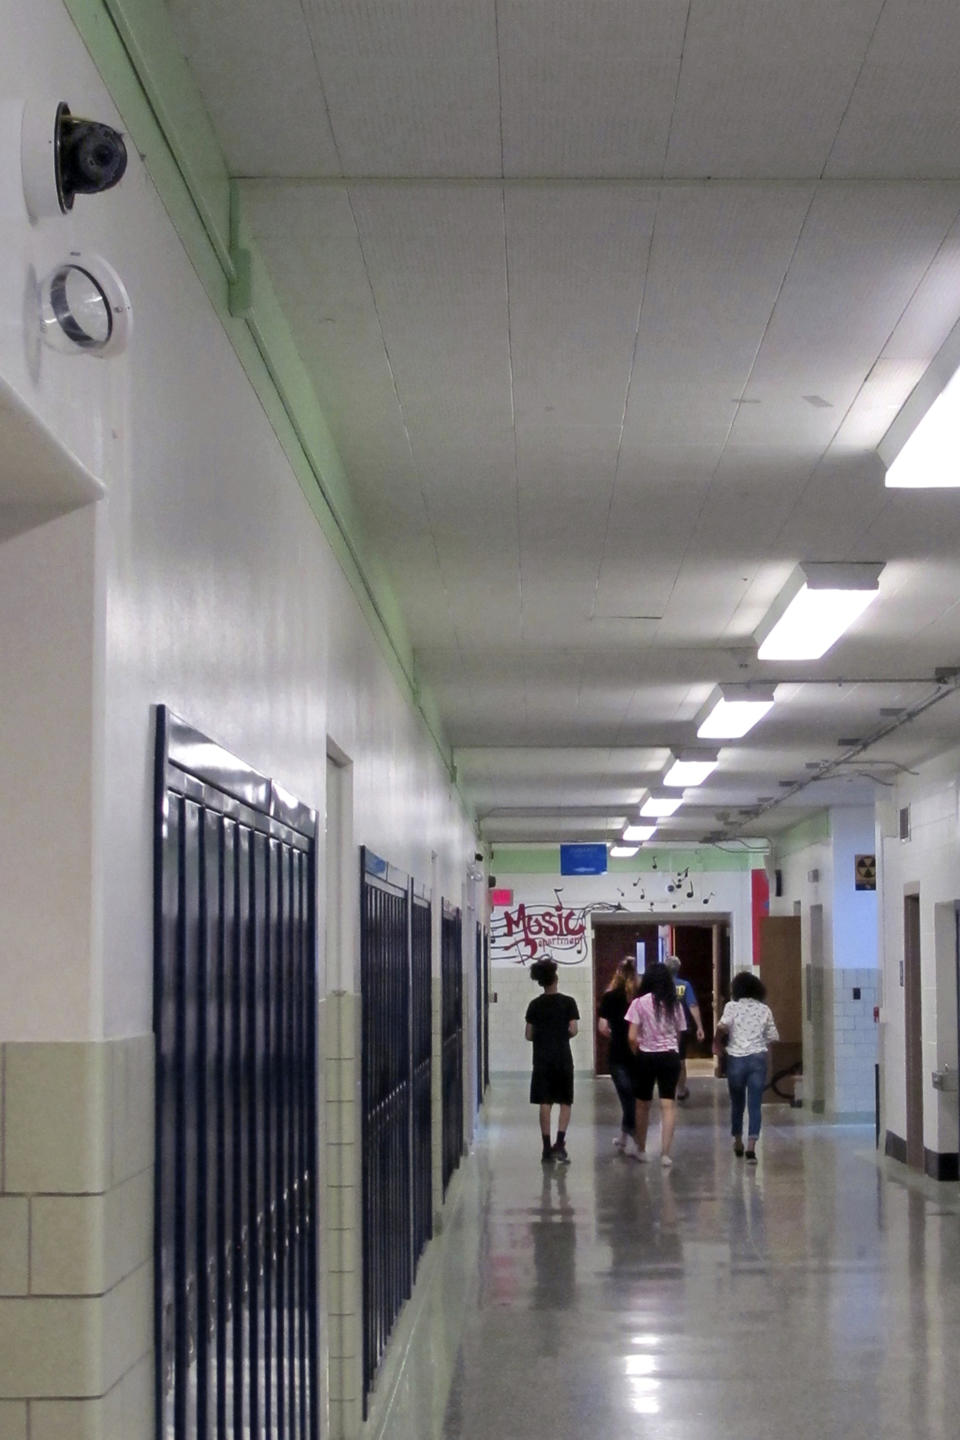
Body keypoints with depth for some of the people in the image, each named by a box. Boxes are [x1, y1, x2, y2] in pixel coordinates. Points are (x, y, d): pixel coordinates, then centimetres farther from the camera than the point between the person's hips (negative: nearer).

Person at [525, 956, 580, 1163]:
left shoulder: (535, 1005, 1)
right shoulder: (568, 1002, -5)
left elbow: (529, 1035, 2)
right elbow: (573, 1029, -9)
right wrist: (562, 1035, 10)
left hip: (542, 1058, 2)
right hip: (563, 1057, -2)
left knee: (545, 1103, 5)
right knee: (565, 1102, 7)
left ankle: (547, 1148, 5)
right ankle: (560, 1143, -9)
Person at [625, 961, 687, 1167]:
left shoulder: (639, 1003, -8)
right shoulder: (675, 1005, 2)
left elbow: (632, 1037, -10)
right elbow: (679, 1035, 5)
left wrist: (637, 1053, 5)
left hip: (646, 1056, -1)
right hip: (670, 1056, 1)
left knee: (643, 1104, 14)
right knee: (668, 1104, 0)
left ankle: (641, 1150, 26)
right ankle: (665, 1153, -8)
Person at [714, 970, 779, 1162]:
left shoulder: (732, 1006, -2)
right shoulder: (764, 1010, 6)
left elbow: (722, 1027, -19)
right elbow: (773, 1037, 6)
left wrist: (718, 1042, -1)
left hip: (736, 1059, -1)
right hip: (758, 1058, 1)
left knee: (737, 1103, 17)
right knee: (754, 1104, -1)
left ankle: (738, 1143, 31)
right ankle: (751, 1147, -13)